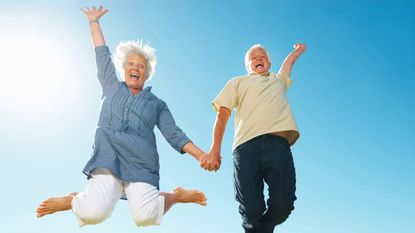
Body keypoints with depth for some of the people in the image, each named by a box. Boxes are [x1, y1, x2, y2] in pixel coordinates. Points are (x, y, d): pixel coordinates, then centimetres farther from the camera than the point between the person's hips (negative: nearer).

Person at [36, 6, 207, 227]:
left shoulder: (157, 104, 18)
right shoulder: (111, 88, 21)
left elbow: (174, 134, 11)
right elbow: (102, 55, 27)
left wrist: (203, 156, 1)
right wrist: (94, 21, 33)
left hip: (141, 166, 0)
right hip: (107, 161, 1)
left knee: (145, 217, -25)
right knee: (92, 213, -25)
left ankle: (176, 195, 6)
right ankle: (72, 201, 10)